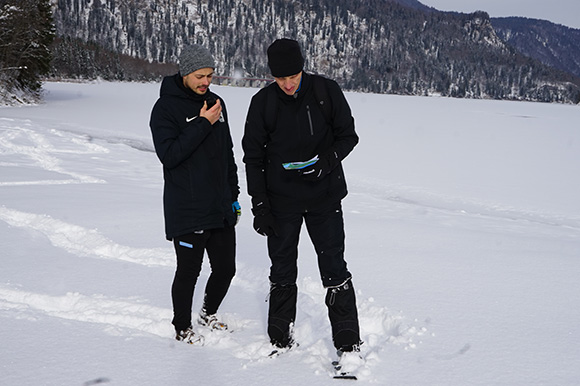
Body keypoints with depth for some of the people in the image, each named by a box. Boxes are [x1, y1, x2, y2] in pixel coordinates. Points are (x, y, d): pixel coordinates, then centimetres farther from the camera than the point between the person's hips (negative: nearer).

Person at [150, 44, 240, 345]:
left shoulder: (216, 103, 13)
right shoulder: (166, 108, -8)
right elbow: (168, 154, -20)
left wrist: (234, 195, 19)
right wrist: (202, 124, -20)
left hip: (220, 208, 6)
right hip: (186, 211, -6)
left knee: (225, 268, 11)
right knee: (189, 271, 1)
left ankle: (208, 314, 36)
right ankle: (182, 329, 21)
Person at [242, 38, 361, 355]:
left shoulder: (327, 92, -7)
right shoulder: (263, 102, -5)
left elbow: (347, 136, 2)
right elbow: (253, 156, 0)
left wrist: (326, 161, -18)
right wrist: (259, 205, -5)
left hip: (324, 197, -1)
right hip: (281, 201, 1)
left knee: (334, 270, 0)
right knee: (282, 273, 10)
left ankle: (348, 344, 10)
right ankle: (281, 342, 24)